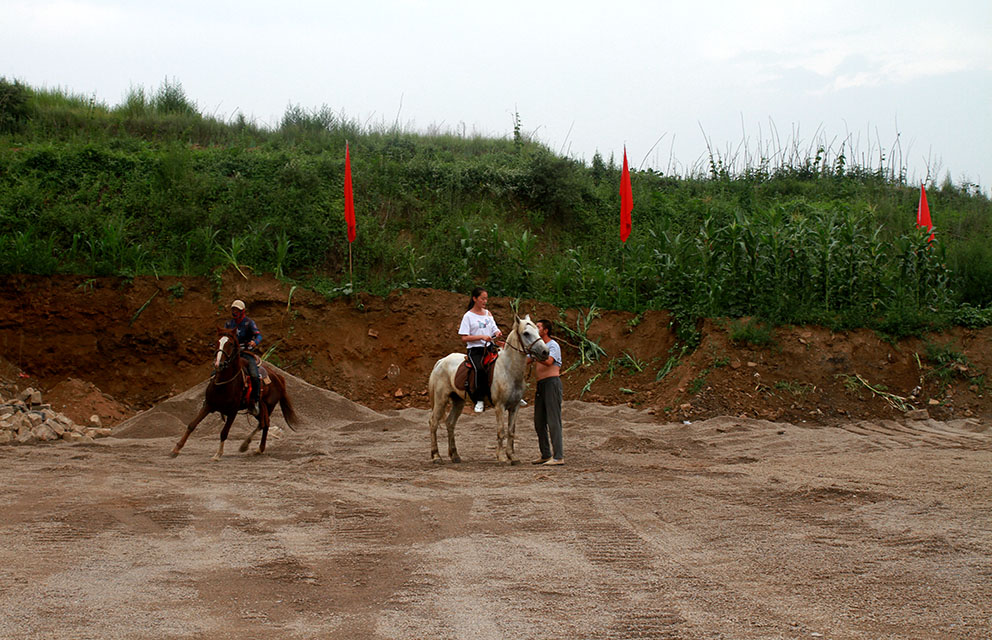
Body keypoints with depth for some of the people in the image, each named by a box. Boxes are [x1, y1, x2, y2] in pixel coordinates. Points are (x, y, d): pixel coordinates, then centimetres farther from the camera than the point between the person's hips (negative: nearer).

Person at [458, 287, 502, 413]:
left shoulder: (488, 313, 16)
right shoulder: (468, 316, -1)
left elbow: (494, 330, 20)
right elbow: (464, 338, -6)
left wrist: (497, 333, -5)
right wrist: (482, 337, -16)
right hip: (475, 350, -5)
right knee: (480, 369, -32)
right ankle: (480, 400, -23)